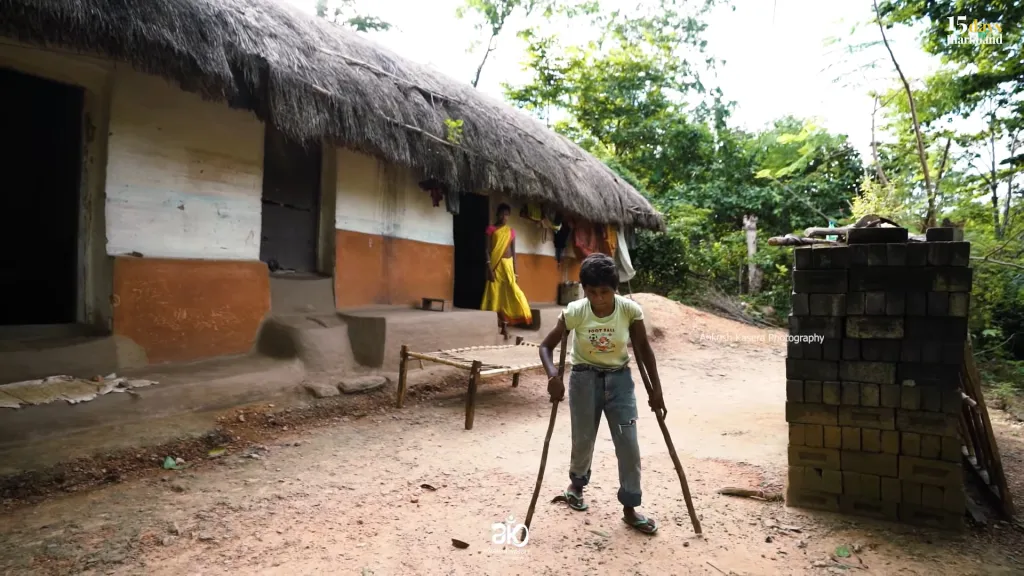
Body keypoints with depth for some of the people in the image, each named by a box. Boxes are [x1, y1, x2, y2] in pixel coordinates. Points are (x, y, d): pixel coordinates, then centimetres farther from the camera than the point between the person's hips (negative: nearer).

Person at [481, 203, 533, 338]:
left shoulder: (511, 231, 12)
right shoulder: (491, 229, 1)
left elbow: (513, 251, 13)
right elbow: (487, 250, -5)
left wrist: (515, 271, 8)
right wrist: (489, 268, -15)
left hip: (508, 265, 3)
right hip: (495, 265, -3)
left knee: (509, 293, -3)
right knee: (495, 294, -1)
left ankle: (504, 325, 4)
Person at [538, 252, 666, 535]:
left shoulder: (630, 310, -17)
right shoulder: (575, 312, -20)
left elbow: (643, 348, -4)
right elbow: (546, 346, -14)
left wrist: (656, 389, -4)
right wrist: (553, 375, -33)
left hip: (619, 378, 1)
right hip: (585, 378, -1)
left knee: (628, 443, -3)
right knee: (583, 440, 10)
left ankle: (630, 508, 13)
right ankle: (577, 482, 42)